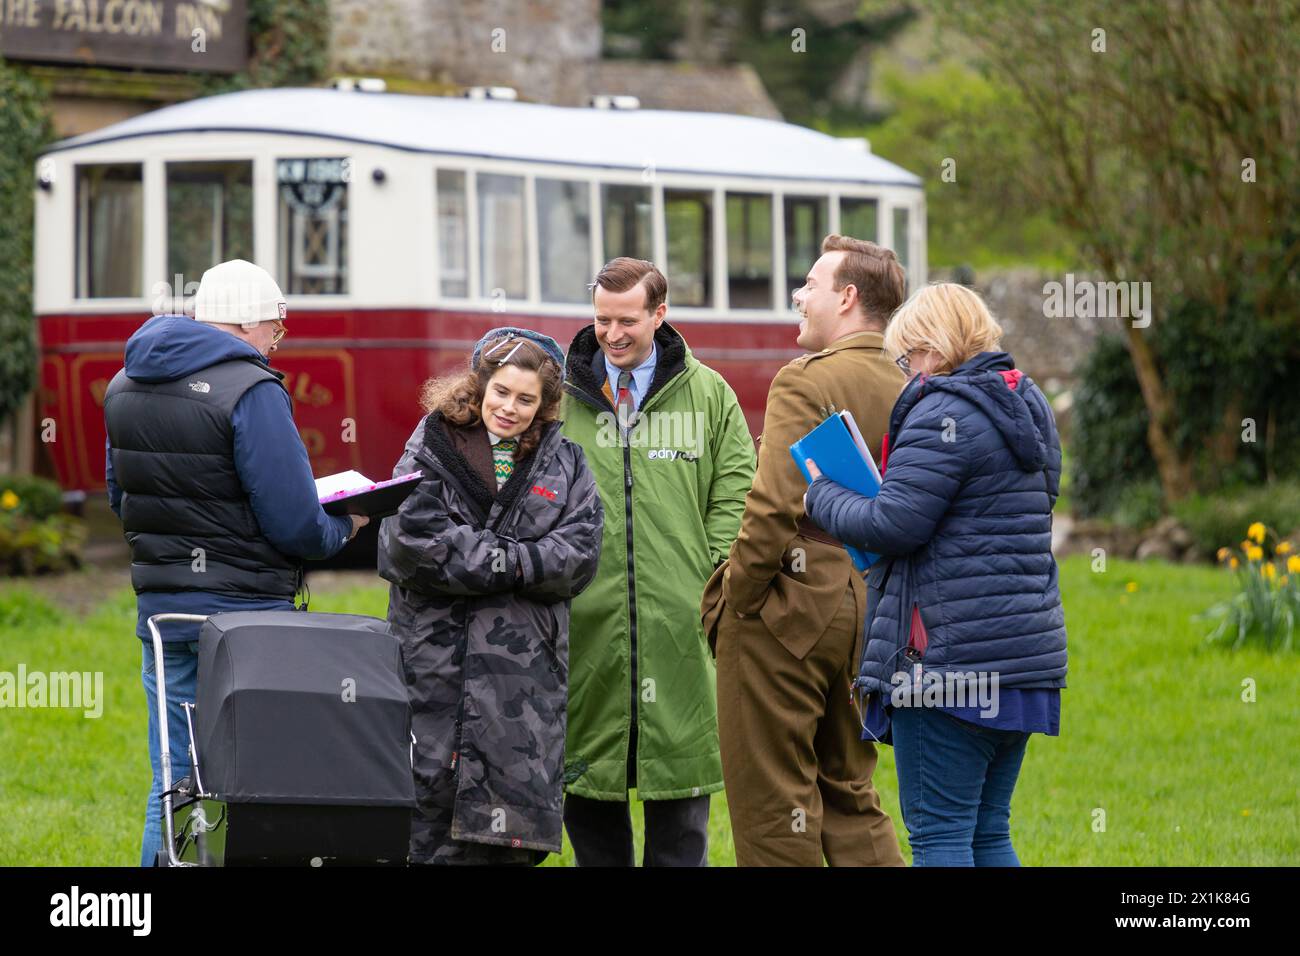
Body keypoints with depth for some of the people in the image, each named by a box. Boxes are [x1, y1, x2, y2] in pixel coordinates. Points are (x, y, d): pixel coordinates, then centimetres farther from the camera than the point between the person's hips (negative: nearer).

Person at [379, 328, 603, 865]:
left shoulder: (564, 462, 11)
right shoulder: (432, 448, 5)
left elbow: (579, 553, -2)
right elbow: (409, 541, -10)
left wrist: (469, 557, -12)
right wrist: (509, 562, -11)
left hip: (526, 657, 2)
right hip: (437, 654, -2)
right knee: (430, 791, 0)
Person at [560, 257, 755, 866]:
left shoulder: (708, 394, 8)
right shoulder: (561, 396, 8)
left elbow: (735, 493, 6)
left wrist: (714, 576, -5)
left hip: (680, 626, -1)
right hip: (586, 623, 1)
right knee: (587, 791, 6)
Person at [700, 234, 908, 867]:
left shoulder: (806, 381, -14)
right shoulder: (903, 392, 10)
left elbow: (775, 507, -21)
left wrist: (732, 599, -11)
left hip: (787, 608, -8)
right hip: (864, 613, 8)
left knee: (771, 802, 0)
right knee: (849, 795, 16)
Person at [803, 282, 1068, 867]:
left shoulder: (944, 414, -12)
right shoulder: (1026, 408, 17)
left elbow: (893, 526, -17)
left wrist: (823, 496, 1)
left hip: (951, 658, -9)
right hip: (1025, 655, 9)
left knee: (938, 833, -5)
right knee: (988, 833, 13)